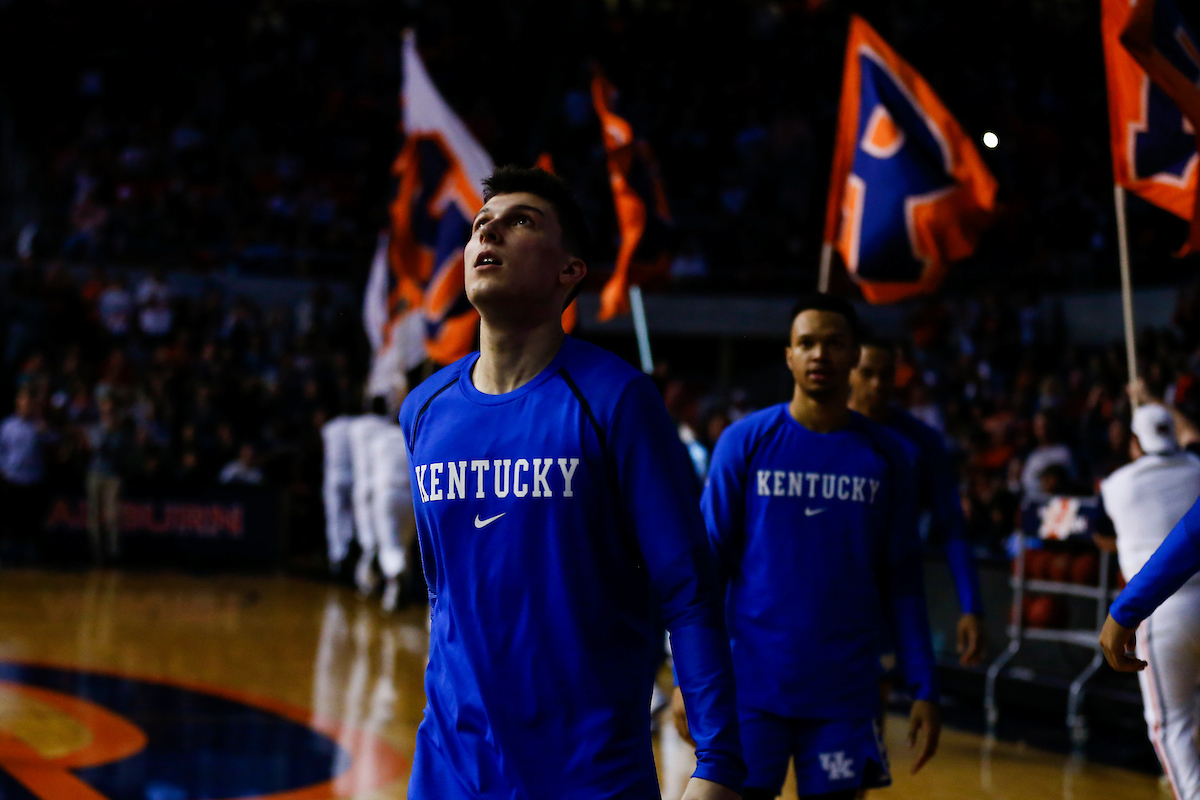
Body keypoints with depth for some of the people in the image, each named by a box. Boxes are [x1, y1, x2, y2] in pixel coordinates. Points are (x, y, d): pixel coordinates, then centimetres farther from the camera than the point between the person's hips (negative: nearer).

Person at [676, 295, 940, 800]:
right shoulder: (745, 442, -1)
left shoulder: (884, 455, 4)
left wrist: (924, 688, 2)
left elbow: (902, 582, 7)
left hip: (846, 691, 2)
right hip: (753, 684, -1)